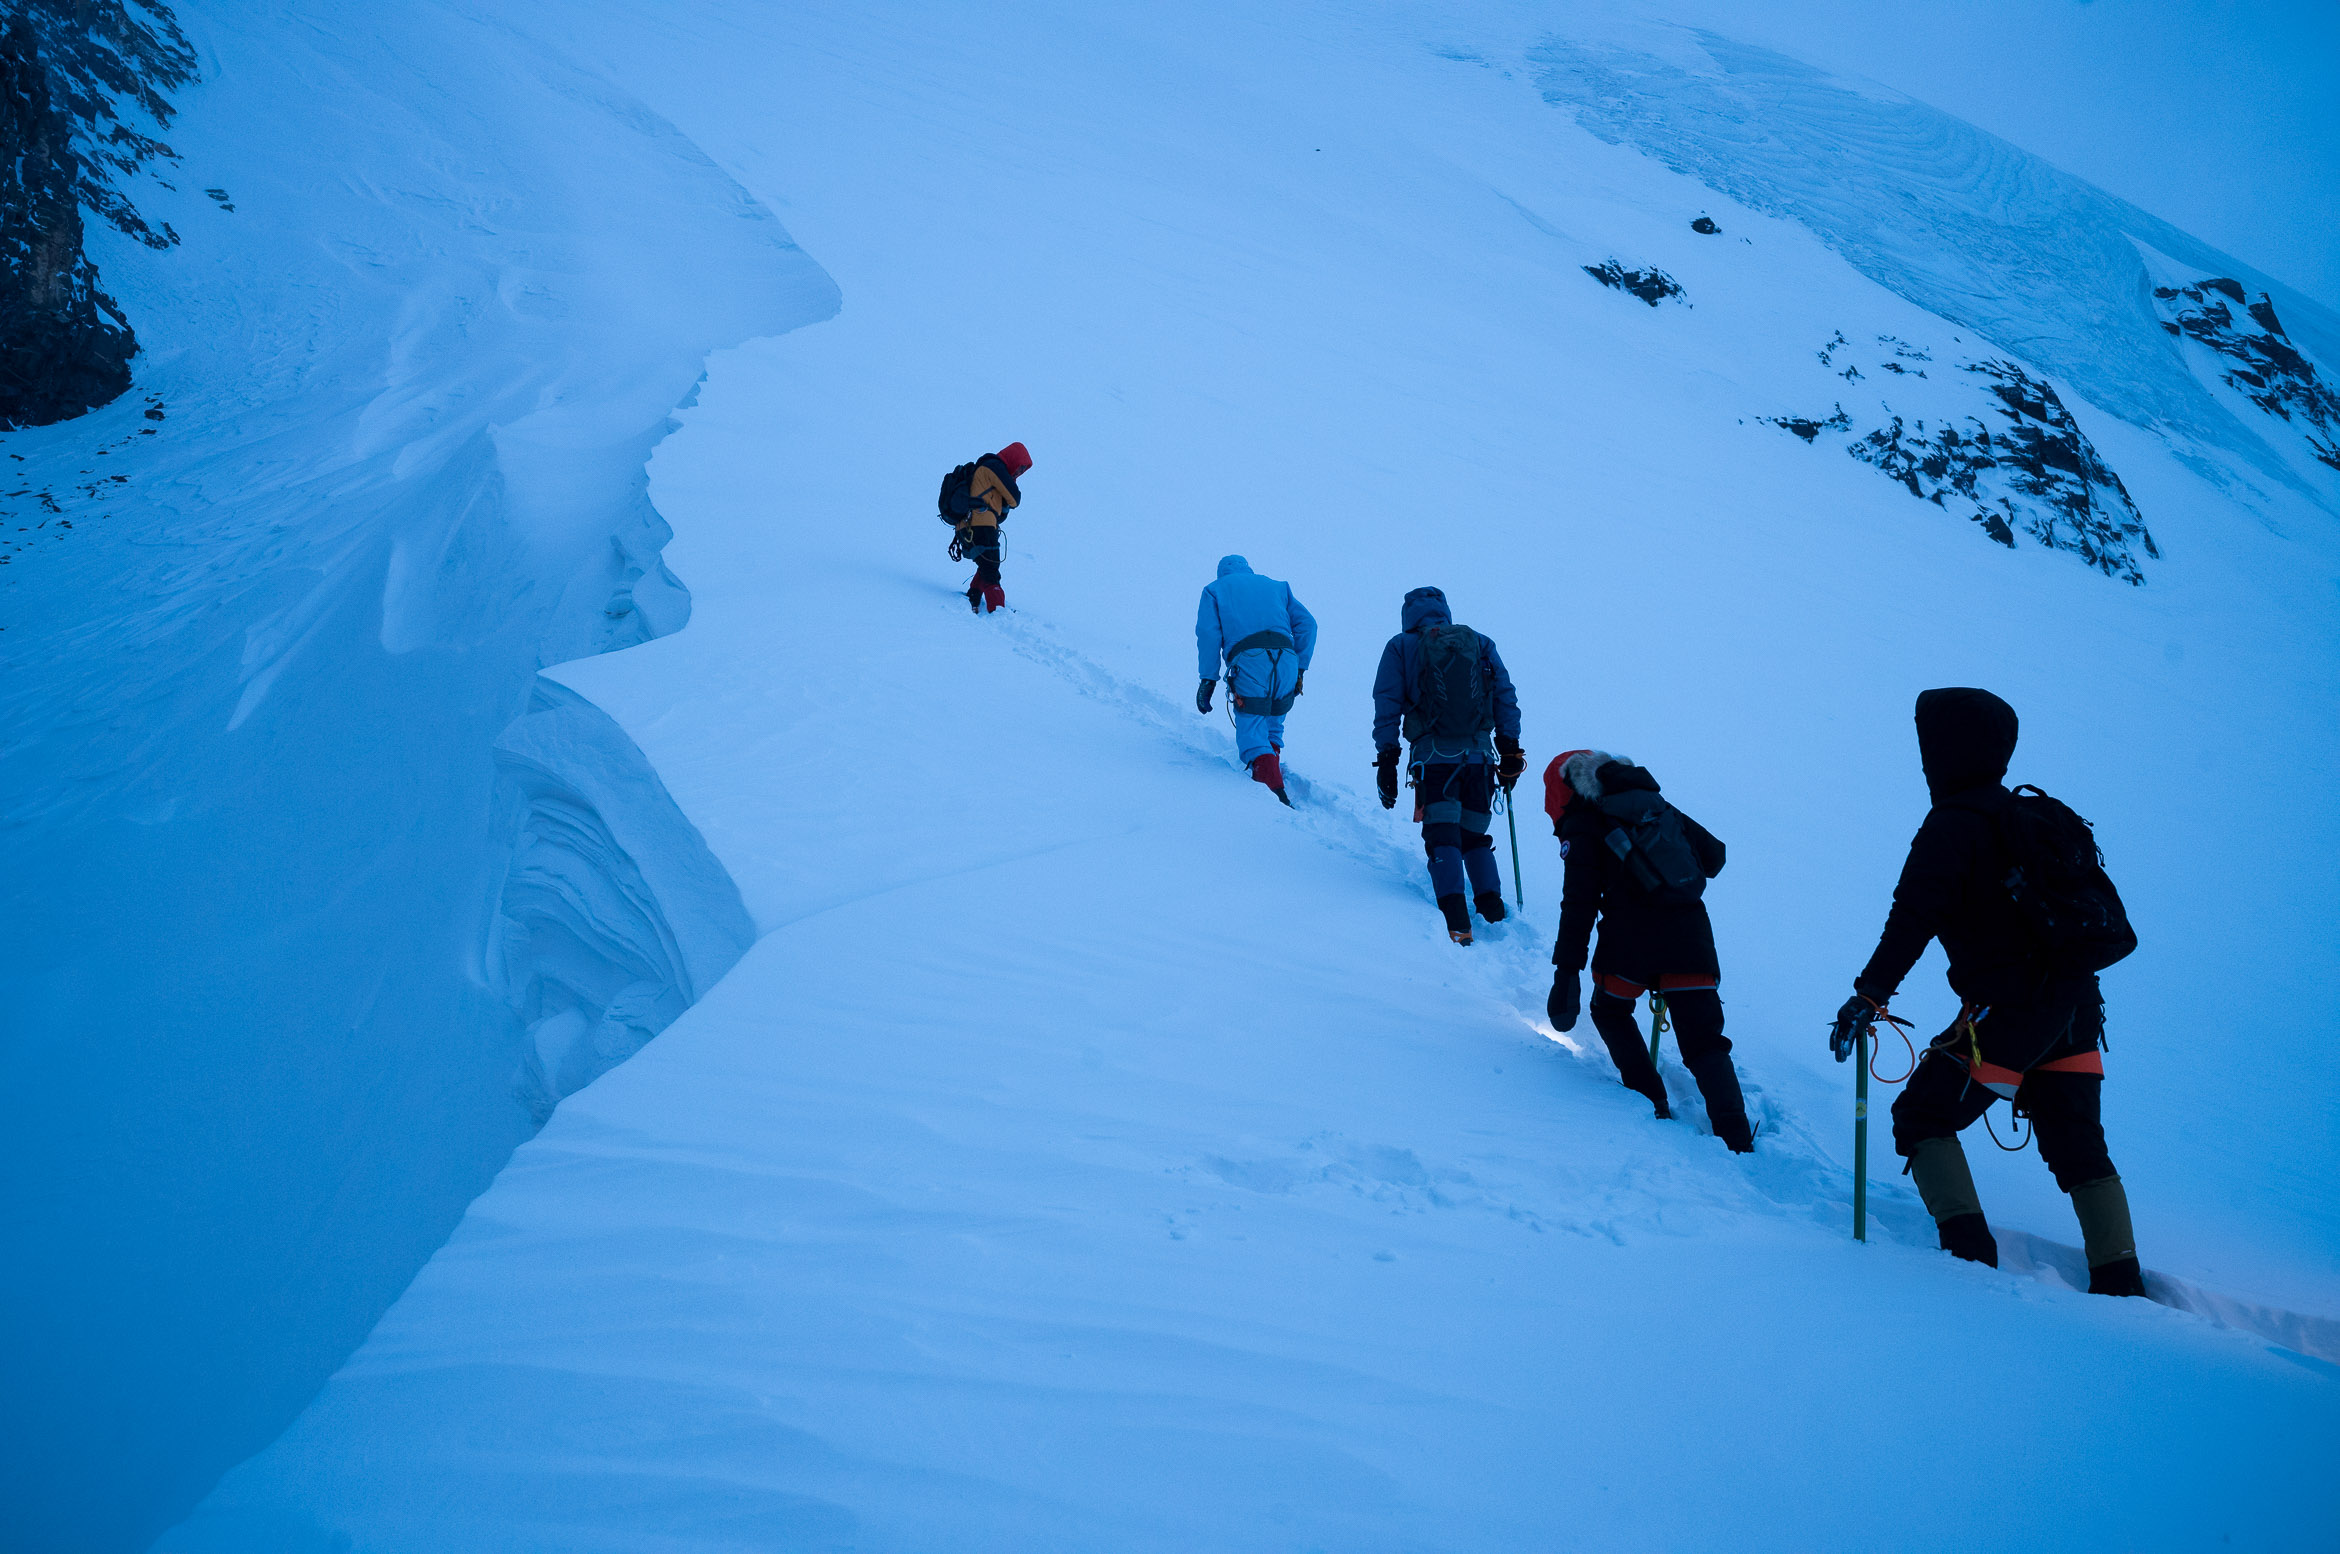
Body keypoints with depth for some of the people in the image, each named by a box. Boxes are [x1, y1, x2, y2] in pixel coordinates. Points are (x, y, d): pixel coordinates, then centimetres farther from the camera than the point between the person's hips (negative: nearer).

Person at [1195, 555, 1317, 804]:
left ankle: (1274, 790, -24)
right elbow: (1307, 623, 17)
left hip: (1248, 662, -3)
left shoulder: (1215, 590, 22)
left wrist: (1208, 679, 4)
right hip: (1286, 660, 3)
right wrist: (1300, 666, 15)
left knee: (1252, 732, -6)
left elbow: (1208, 633, 5)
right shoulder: (1276, 586, 30)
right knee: (1273, 725, 23)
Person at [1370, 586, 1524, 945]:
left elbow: (1387, 706, 4)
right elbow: (1505, 697, 10)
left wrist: (1386, 759, 4)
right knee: (1475, 836, 17)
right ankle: (1493, 911, 8)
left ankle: (1457, 922, -18)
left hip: (1434, 756, -3)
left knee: (1442, 838, -5)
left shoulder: (1402, 646, 10)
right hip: (1478, 755, 3)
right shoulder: (1480, 644, 16)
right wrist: (1510, 750, 12)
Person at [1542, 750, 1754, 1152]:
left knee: (1610, 1012, 25)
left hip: (1631, 937, -4)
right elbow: (1713, 854, 23)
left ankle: (1650, 1101, 17)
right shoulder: (1657, 806, 21)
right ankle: (1736, 1137, -9)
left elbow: (1579, 904, -5)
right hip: (1692, 930, 4)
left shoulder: (1582, 825, 4)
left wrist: (1567, 969, -5)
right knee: (1704, 1039, 6)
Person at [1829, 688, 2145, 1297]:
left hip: (2006, 1011, -8)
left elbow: (1914, 919, -19)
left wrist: (1869, 995, -18)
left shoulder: (1953, 823, -10)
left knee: (1922, 1118, 4)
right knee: (2079, 1148, 15)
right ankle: (2120, 1281, 12)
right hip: (2076, 1008, 8)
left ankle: (1968, 1247, -7)